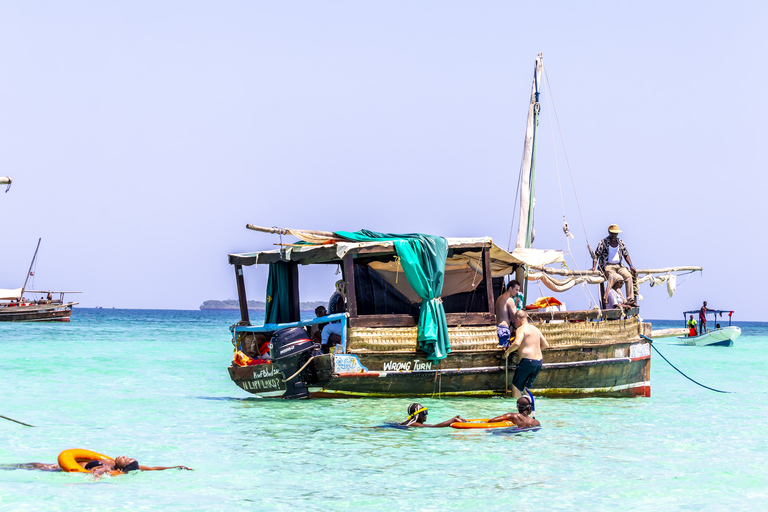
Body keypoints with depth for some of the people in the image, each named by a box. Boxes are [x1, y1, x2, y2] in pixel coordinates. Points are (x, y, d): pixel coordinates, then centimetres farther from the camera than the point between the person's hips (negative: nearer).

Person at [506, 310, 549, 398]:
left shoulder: (521, 329, -7)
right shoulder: (535, 329, 18)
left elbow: (517, 343, -25)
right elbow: (546, 345, 20)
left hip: (527, 361, -8)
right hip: (539, 362, 8)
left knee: (516, 385, 1)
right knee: (525, 387, 17)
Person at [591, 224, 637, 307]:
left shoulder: (620, 242, 15)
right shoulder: (603, 242, 1)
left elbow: (626, 255, 20)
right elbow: (596, 255, -2)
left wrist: (631, 265, 6)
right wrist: (593, 267, -15)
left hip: (618, 265, 5)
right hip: (607, 265, -5)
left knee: (628, 276, -20)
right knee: (612, 276, -36)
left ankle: (630, 300, -21)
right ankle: (605, 299, -44)